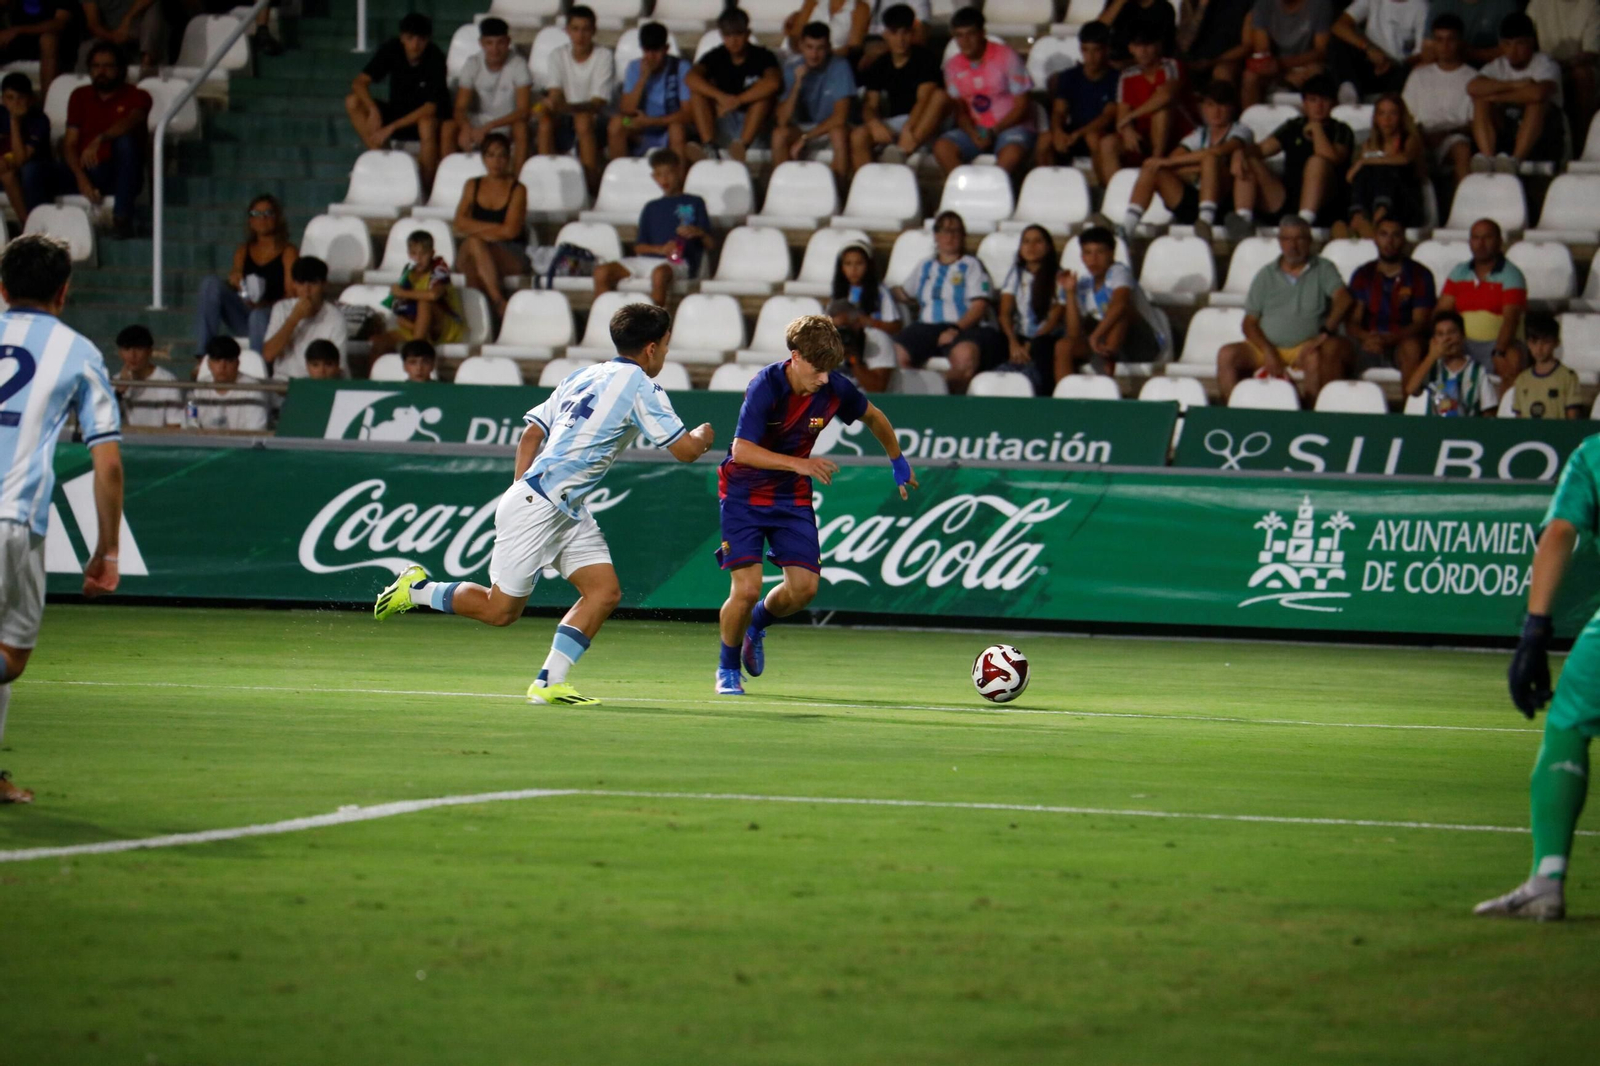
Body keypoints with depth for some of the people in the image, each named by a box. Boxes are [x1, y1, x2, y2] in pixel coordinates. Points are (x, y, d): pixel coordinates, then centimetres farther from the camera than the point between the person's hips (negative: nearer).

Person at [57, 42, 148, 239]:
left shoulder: (136, 97, 4)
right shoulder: (80, 96, 13)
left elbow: (131, 121, -21)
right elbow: (70, 143, 3)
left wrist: (99, 140, -40)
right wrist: (81, 178, -16)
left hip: (119, 177, -2)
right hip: (85, 171, 2)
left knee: (125, 141, -34)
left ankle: (122, 218, -31)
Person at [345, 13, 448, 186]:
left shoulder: (435, 59, -22)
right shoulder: (392, 49, -11)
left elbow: (431, 107, -25)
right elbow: (359, 83, -13)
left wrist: (391, 127, -31)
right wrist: (373, 110, -32)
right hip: (399, 112, 5)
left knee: (427, 124, -41)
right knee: (353, 102, -17)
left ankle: (428, 186, -27)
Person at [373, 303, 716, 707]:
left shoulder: (582, 377, 13)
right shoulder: (639, 386, -11)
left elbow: (530, 436, 16)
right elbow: (684, 450, -10)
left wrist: (521, 490, 19)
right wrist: (703, 436, 12)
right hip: (537, 507, -9)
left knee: (605, 591, 0)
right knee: (500, 610, 1)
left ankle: (549, 682, -2)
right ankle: (416, 589, 18)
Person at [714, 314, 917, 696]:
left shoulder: (835, 389, -12)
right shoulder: (766, 386, -25)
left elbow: (873, 417, 11)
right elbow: (742, 450, -32)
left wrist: (897, 461, 21)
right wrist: (799, 464, -41)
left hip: (792, 497, 4)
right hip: (744, 495, -4)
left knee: (803, 587, -6)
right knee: (746, 589, -14)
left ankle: (757, 624, 28)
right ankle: (727, 668, 12)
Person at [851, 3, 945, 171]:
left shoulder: (923, 58, -4)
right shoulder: (880, 66, 9)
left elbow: (924, 99, -16)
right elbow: (869, 105, 4)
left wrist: (908, 129, -32)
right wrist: (874, 123, -21)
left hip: (922, 125, -3)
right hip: (892, 125, 3)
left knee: (940, 96, -34)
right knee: (858, 136, -27)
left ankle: (901, 152, -48)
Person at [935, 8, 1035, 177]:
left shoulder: (1006, 57, -6)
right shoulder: (953, 65, 6)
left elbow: (1022, 105, -6)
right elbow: (959, 108, 8)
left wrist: (995, 132, -17)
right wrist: (972, 134, -14)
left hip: (1010, 126, -4)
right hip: (975, 129, 4)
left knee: (1012, 154, -38)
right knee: (942, 148, -25)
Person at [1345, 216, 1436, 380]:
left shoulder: (1420, 275, 5)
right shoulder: (1363, 275, 13)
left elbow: (1420, 323, -5)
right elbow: (1352, 322, 6)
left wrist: (1389, 339, -23)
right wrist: (1367, 337, -19)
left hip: (1403, 343, -2)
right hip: (1369, 345, 2)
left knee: (1412, 347, -38)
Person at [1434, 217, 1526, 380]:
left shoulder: (1511, 275, -2)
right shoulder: (1458, 273, 13)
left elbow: (1511, 320, -14)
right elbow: (1441, 313, 8)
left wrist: (1499, 353, -31)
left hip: (1497, 344, -3)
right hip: (1463, 344, 3)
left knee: (1514, 359, -36)